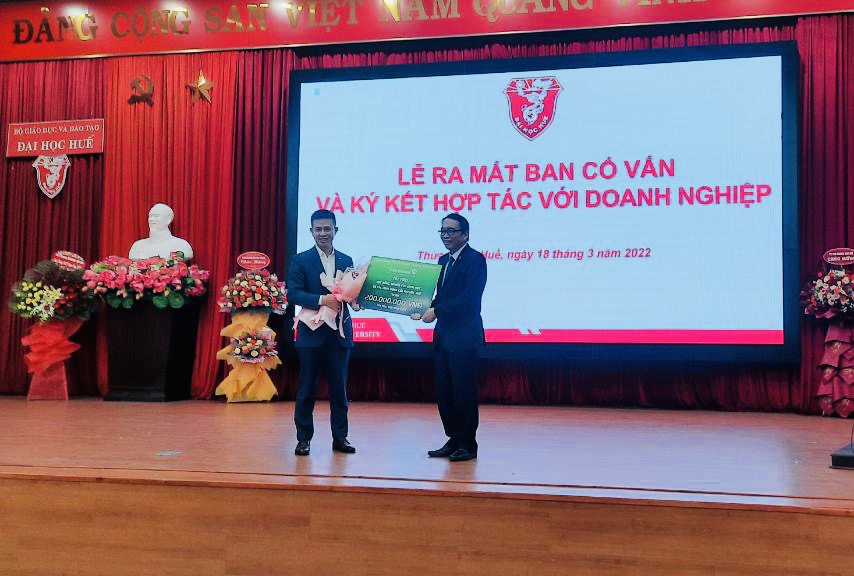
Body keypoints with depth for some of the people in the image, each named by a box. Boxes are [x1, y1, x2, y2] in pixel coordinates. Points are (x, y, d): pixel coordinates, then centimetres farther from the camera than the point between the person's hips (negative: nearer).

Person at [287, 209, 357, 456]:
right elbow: (293, 294, -10)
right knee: (307, 388, 3)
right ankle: (303, 438, 12)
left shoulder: (346, 260, 11)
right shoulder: (301, 260, -1)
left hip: (340, 332, 3)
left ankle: (340, 437, 17)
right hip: (312, 332, -3)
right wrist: (322, 300, -22)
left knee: (339, 387, 8)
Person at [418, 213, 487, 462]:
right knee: (444, 392, 10)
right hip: (443, 336, 8)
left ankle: (468, 444, 8)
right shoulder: (444, 260, 17)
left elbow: (470, 298, -19)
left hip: (463, 337, -8)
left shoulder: (475, 259, -9)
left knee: (464, 392, -3)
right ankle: (453, 441, 21)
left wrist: (437, 310, -20)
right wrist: (427, 308, -1)